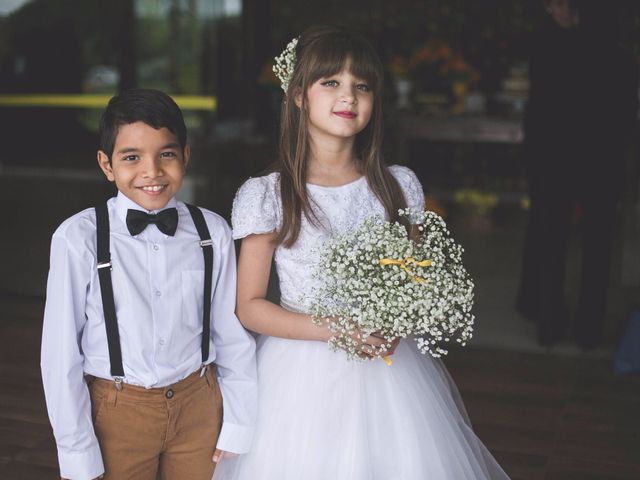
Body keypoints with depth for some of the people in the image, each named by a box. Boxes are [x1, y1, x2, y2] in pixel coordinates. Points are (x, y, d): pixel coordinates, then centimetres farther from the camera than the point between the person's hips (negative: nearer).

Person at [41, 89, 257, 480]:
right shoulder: (79, 239, -16)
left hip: (199, 407, 2)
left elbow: (233, 337, 1)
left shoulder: (212, 232, -8)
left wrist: (238, 425, 4)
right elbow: (61, 354, -9)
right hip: (116, 414, -2)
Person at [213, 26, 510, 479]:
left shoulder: (398, 186, 0)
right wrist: (330, 330, -18)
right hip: (306, 376, -2)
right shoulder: (268, 195, -8)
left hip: (390, 369, 3)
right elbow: (249, 306, -6)